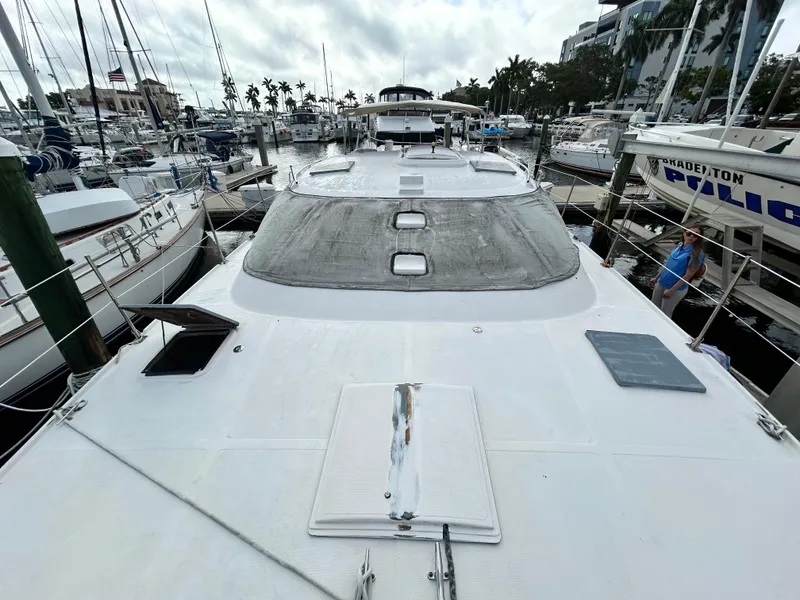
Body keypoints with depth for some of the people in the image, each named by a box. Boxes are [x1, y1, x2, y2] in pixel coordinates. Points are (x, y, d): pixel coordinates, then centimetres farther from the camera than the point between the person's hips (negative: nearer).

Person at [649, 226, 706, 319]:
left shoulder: (697, 254, -19)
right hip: (661, 283, 6)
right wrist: (656, 278, 13)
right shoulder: (680, 245, 1)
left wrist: (670, 290, -19)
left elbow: (688, 276, -19)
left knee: (665, 314, 7)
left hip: (677, 289, -6)